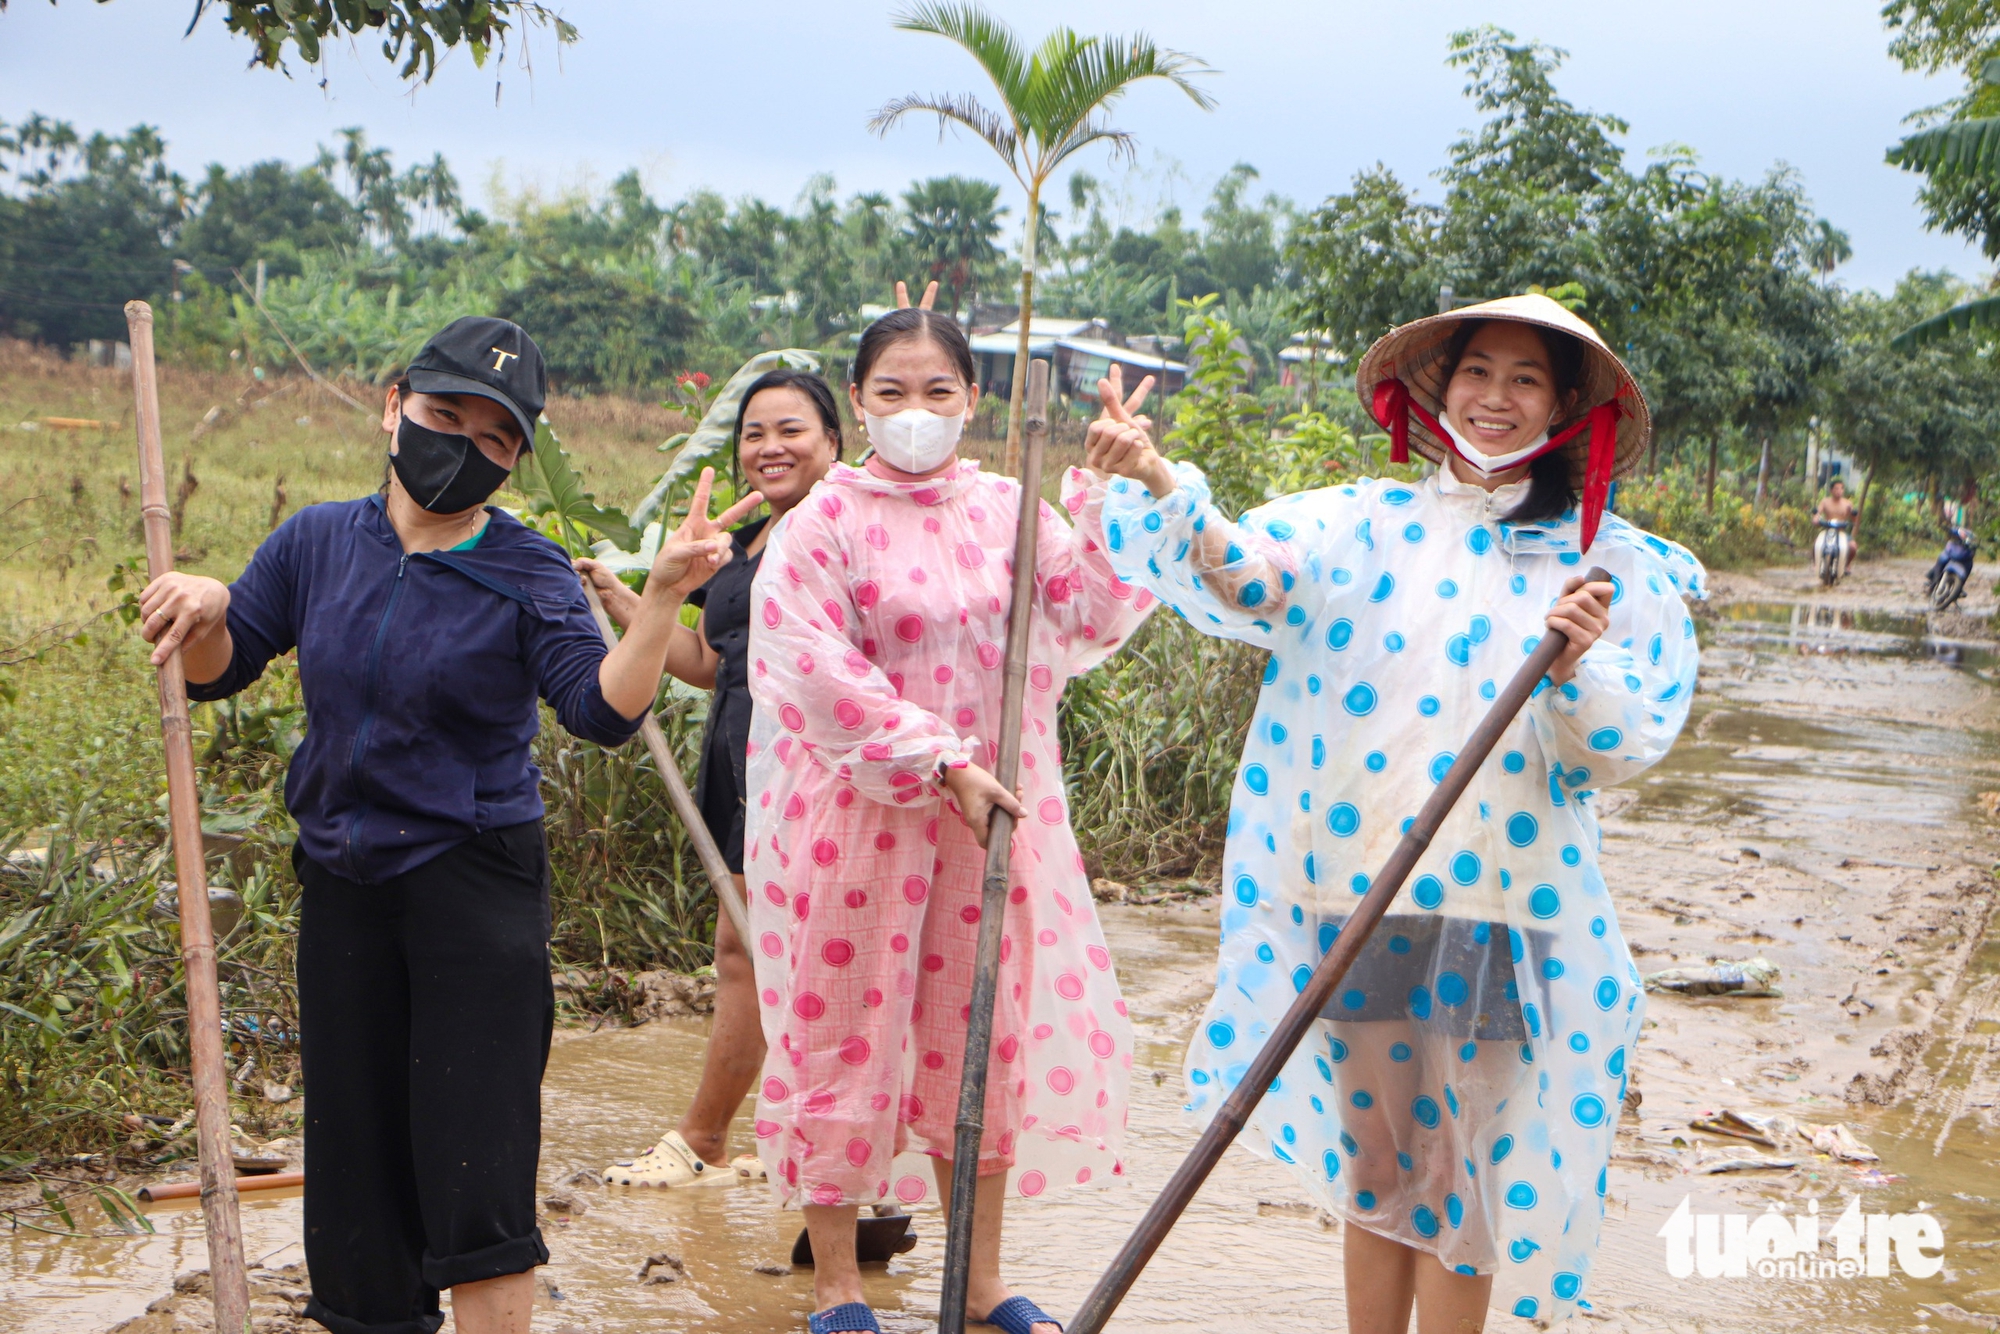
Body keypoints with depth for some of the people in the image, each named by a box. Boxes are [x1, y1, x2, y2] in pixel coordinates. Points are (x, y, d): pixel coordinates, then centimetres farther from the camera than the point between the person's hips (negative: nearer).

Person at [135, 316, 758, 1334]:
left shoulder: (527, 573, -6)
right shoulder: (319, 542, 4)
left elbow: (603, 710, -20)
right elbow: (217, 672, 11)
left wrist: (661, 598, -35)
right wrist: (205, 612, -10)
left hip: (475, 884, -4)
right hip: (341, 883, 4)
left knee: (475, 1165, -6)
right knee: (354, 1147, 14)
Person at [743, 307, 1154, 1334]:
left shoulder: (1010, 509, 6)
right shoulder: (826, 521, -7)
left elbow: (1093, 620, -3)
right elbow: (816, 674, -15)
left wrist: (1115, 500, -15)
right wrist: (941, 764, -19)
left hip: (991, 814, 4)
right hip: (857, 816, -4)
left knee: (983, 1036, 11)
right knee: (847, 1030, 4)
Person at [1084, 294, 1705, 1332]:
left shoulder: (1606, 562, 2)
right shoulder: (1366, 524, 4)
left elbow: (1625, 747, -3)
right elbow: (1251, 576, -14)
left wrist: (1575, 666, -23)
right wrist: (1158, 483, -31)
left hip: (1491, 909, -2)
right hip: (1353, 897, 2)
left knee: (1460, 1167, 5)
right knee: (1372, 1159, 13)